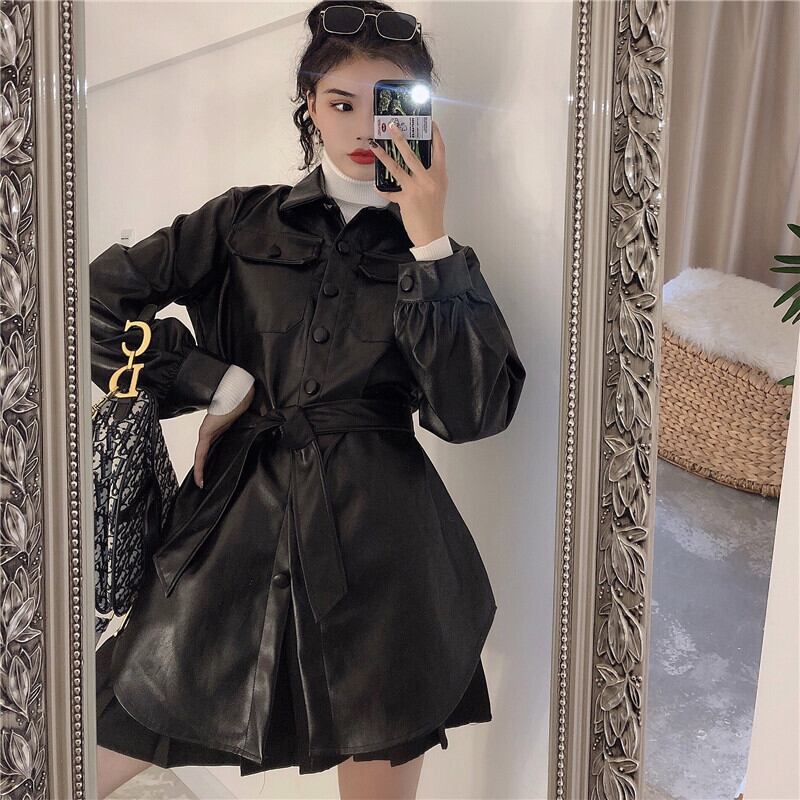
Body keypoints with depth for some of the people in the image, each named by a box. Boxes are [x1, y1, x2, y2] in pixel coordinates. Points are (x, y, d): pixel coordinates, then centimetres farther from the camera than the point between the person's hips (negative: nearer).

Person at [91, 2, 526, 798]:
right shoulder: (245, 221, 7)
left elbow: (475, 411, -7)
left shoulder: (437, 257, 7)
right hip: (238, 528, 1)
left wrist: (430, 244, -10)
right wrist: (218, 383, -4)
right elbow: (103, 295, 3)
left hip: (381, 545, 0)